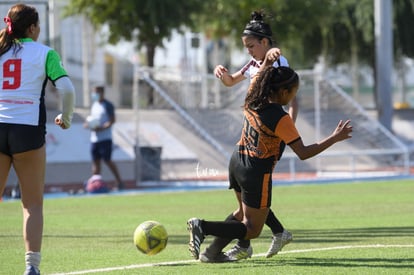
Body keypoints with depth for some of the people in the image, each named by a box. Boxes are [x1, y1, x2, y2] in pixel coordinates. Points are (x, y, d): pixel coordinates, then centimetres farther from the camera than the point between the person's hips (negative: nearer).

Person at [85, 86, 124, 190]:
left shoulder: (108, 105, -8)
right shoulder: (94, 104, 17)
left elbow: (112, 120, -14)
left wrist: (101, 128, -25)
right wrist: (87, 123, 3)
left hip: (105, 138, -8)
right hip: (94, 138, 8)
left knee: (107, 160, -9)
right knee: (95, 161, 7)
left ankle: (119, 182, -3)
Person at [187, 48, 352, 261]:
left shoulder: (253, 99, -4)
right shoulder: (280, 119, -24)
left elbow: (261, 71, 19)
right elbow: (303, 153, -20)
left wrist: (268, 58, 0)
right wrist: (335, 138, -16)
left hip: (236, 162, 8)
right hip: (257, 173, -8)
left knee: (245, 213, 29)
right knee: (252, 230, 3)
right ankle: (203, 227, -16)